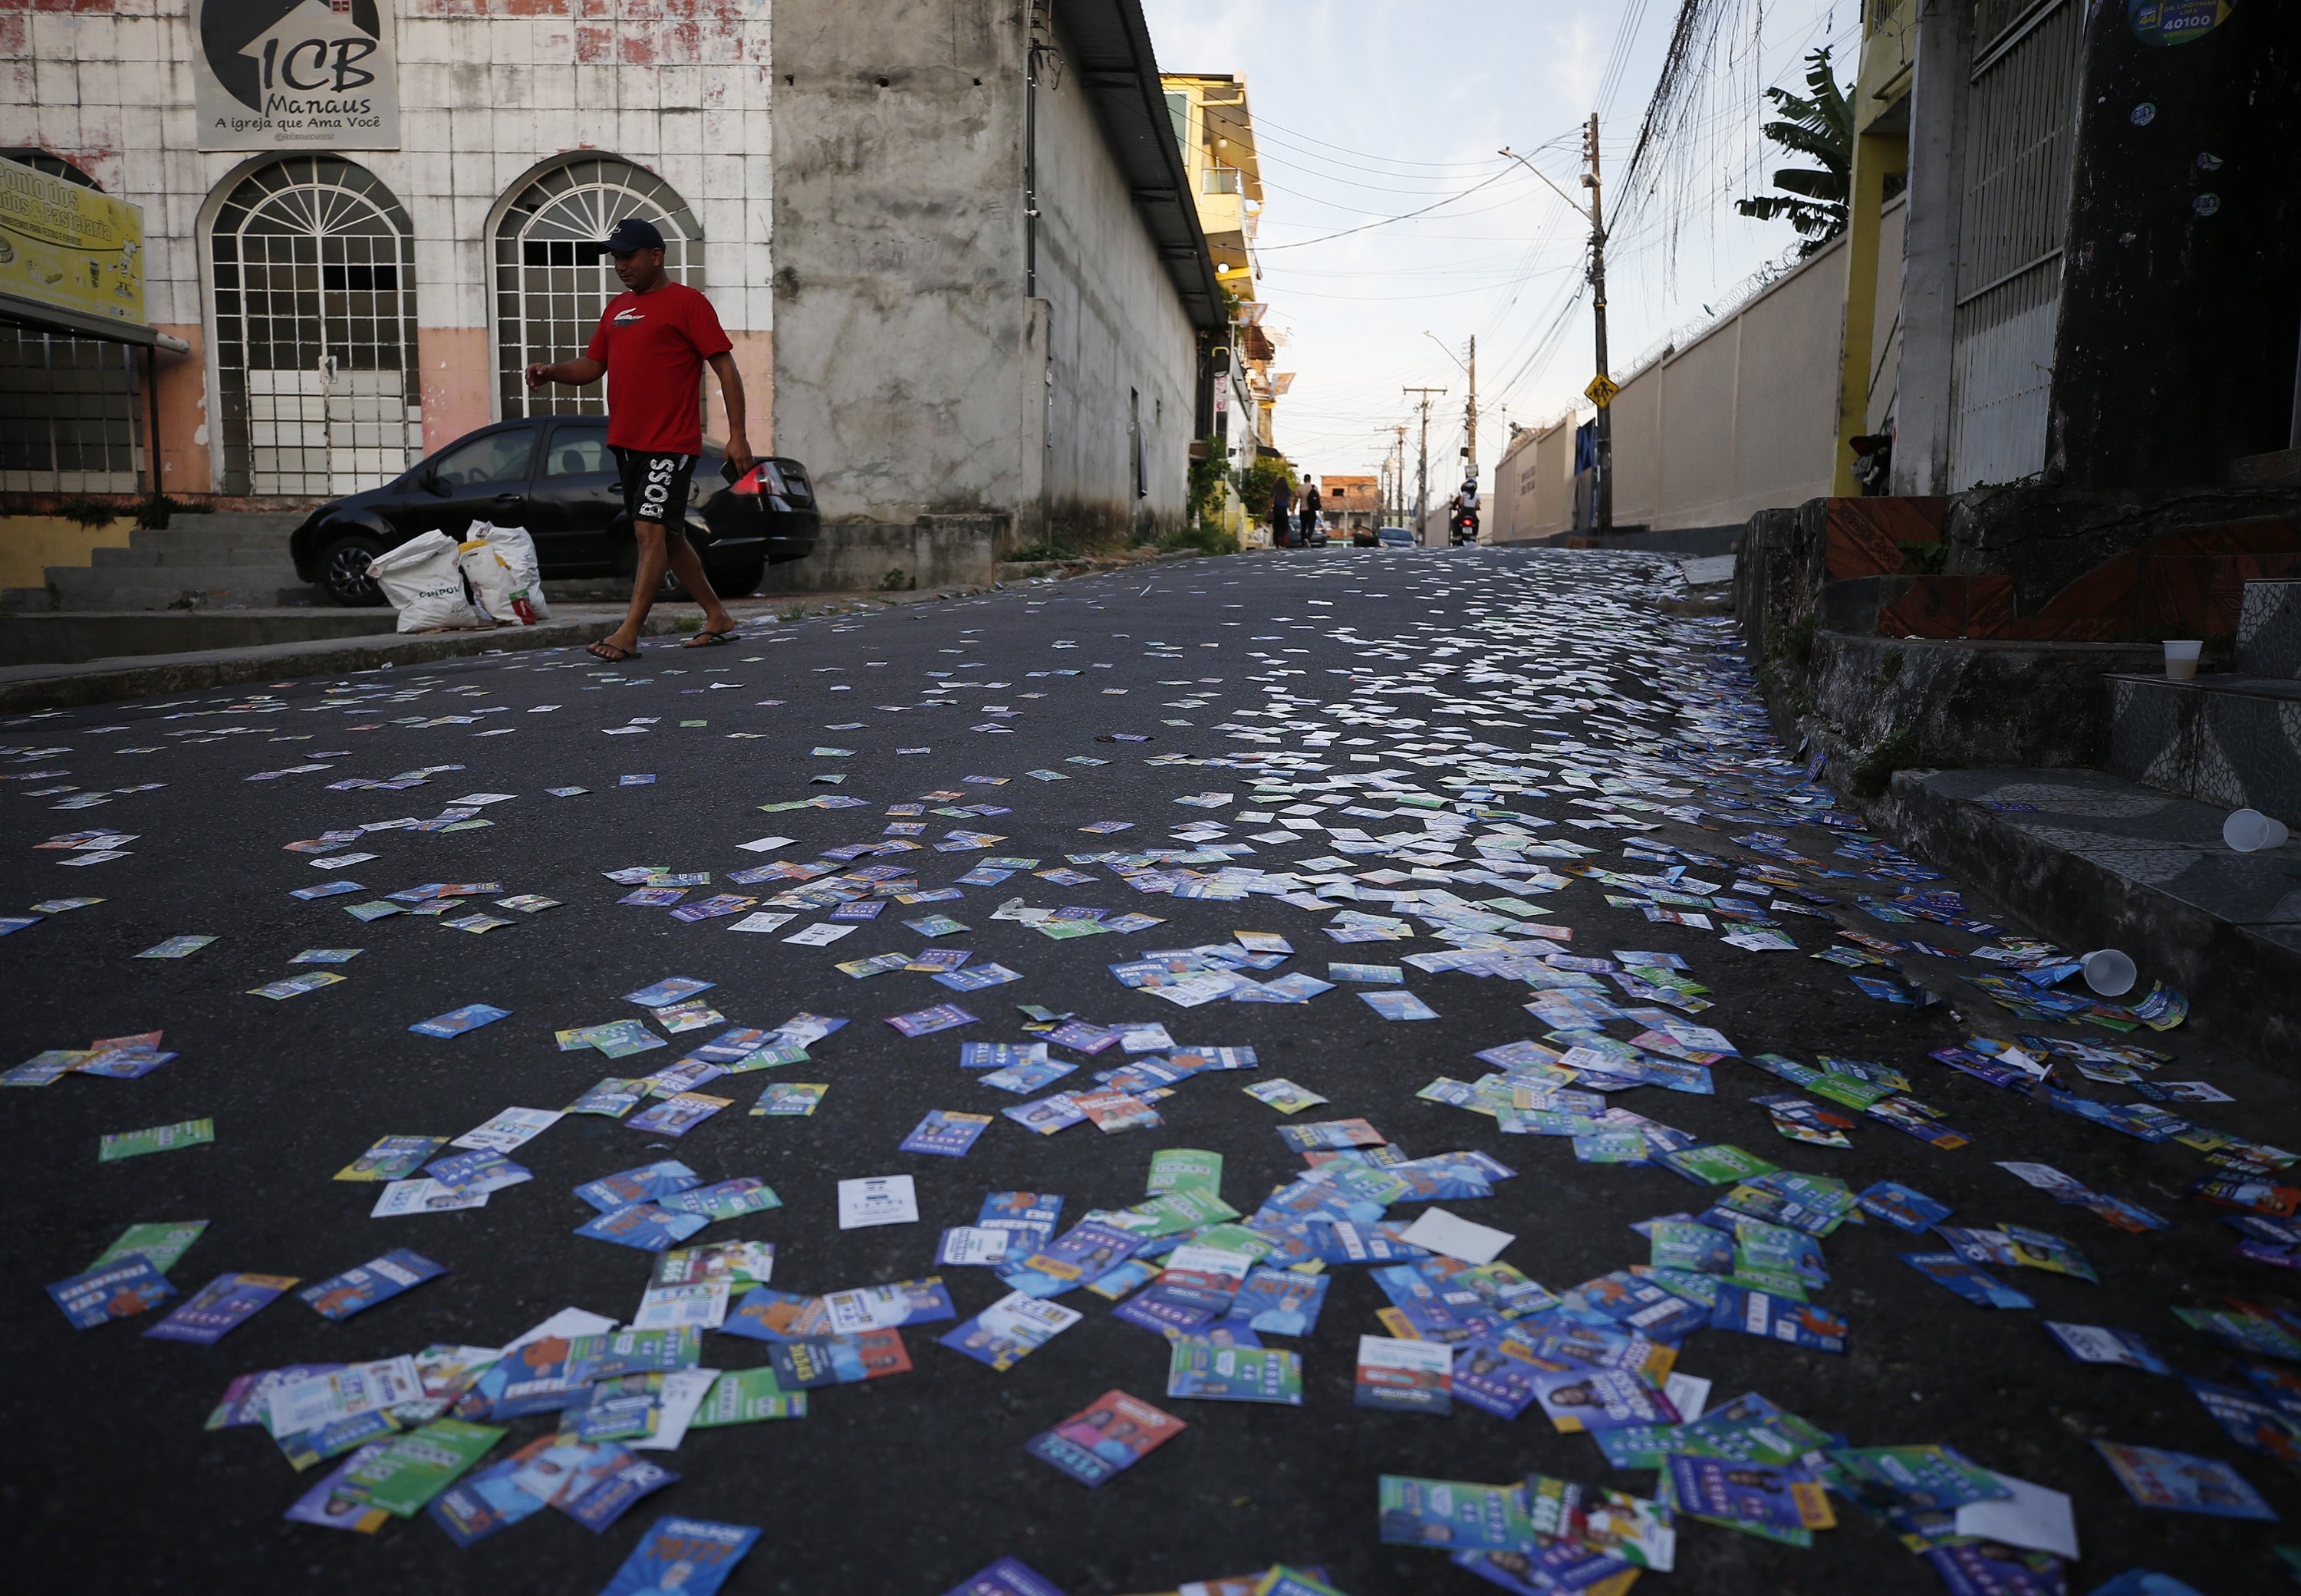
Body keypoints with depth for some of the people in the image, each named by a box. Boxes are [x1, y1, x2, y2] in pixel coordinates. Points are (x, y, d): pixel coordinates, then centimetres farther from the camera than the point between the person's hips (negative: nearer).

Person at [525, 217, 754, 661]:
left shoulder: (687, 302, -5)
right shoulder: (616, 308, 18)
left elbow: (725, 367, -9)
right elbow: (592, 366, 21)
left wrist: (737, 435, -16)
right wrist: (551, 371, -1)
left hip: (671, 444, -8)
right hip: (627, 442, 8)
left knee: (650, 531, -13)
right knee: (668, 535, 12)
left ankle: (629, 634, -14)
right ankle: (718, 617, 23)